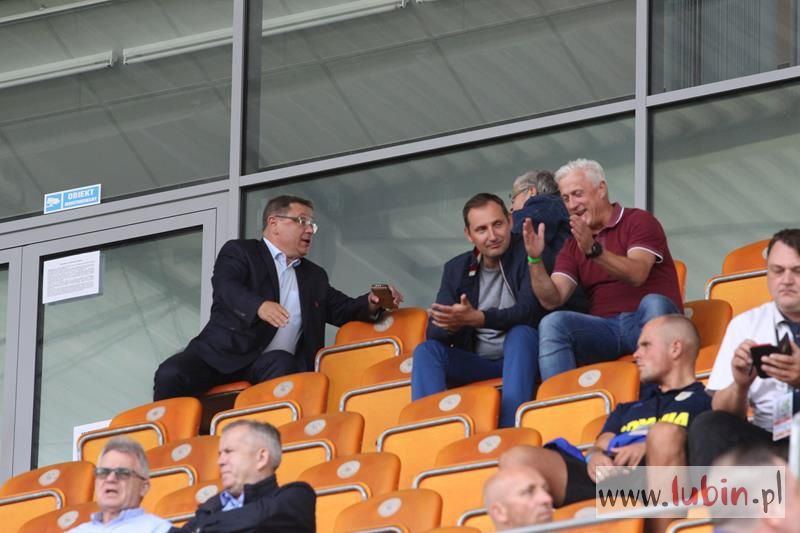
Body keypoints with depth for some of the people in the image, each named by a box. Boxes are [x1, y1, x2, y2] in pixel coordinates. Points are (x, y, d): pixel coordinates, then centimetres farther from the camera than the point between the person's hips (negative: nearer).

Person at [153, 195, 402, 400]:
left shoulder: (314, 276, 27)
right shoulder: (239, 251, 8)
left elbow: (343, 309, 27)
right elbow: (225, 287, -12)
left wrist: (371, 304, 2)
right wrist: (259, 305, -34)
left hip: (273, 362, 3)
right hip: (223, 353, -3)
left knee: (283, 364, -34)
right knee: (171, 375, -29)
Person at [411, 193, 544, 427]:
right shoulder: (456, 269, 8)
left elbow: (529, 310, -21)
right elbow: (434, 331, 0)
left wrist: (477, 318, -36)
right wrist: (451, 325, -26)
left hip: (520, 358, -4)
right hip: (477, 364, 4)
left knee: (521, 333, -34)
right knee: (426, 350, -18)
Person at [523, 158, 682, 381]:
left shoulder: (639, 221, 4)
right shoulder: (573, 246, 19)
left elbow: (636, 275, -15)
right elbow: (551, 300, 6)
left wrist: (594, 250, -30)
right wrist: (535, 260, -10)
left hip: (648, 324, -4)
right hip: (605, 330, 4)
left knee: (653, 303, -37)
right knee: (552, 323, -23)